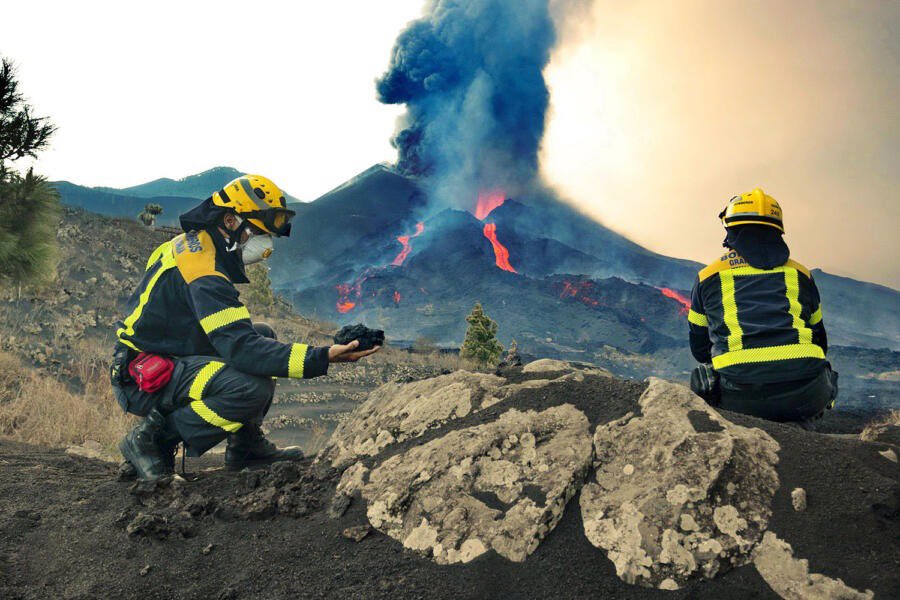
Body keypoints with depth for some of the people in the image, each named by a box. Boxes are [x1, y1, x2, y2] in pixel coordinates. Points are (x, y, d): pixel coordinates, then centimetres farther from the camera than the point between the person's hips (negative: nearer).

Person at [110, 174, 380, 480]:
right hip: (144, 378, -11)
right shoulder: (204, 271, -24)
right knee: (253, 387, -31)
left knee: (263, 334, 14)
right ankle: (151, 439, -12)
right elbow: (240, 349, -32)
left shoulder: (191, 243, 8)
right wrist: (321, 358, -36)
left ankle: (246, 446, 14)